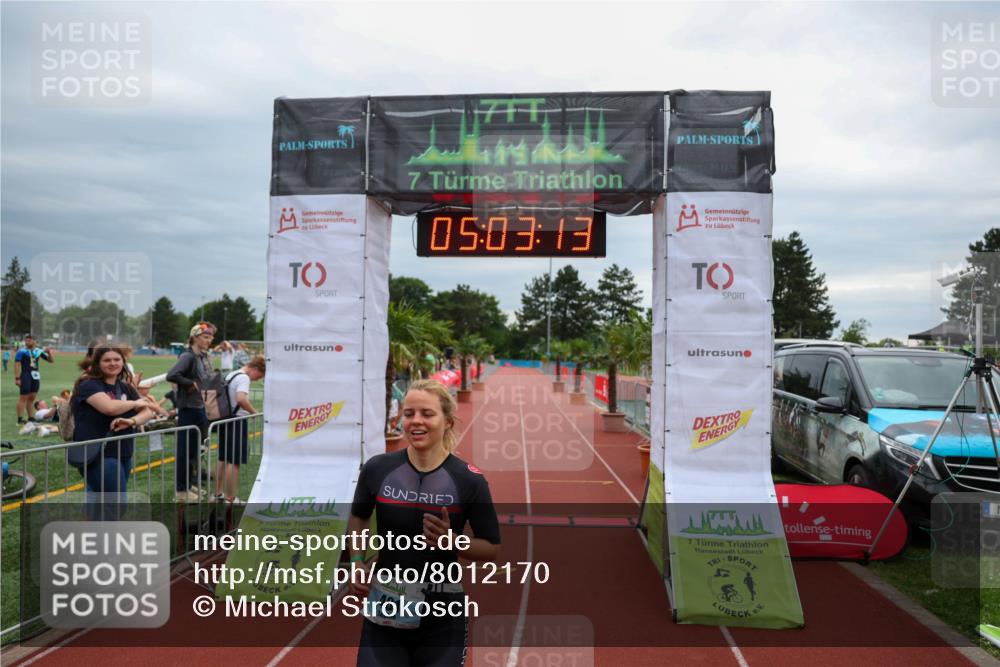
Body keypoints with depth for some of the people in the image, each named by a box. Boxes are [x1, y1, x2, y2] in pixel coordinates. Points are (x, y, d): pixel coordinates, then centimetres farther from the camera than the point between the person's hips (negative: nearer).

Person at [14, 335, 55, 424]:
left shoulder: (38, 351, 10)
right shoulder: (22, 351, -5)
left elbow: (51, 360, 17)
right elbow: (17, 365, -9)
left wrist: (49, 352, -3)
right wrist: (17, 378, -15)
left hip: (36, 376, 6)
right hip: (25, 376, -5)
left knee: (32, 398, 11)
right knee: (23, 397, -5)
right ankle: (20, 419, -2)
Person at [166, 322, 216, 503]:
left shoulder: (204, 356, 8)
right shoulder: (188, 356, -17)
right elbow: (171, 375, -31)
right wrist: (190, 383, -20)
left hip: (200, 408, 8)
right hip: (188, 409, -8)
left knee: (194, 449, 17)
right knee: (184, 449, 1)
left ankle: (187, 484, 30)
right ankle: (180, 490, 10)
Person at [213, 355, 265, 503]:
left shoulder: (230, 375, 15)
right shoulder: (244, 378, -15)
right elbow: (241, 399, -31)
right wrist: (254, 412, -20)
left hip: (225, 420, 10)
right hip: (238, 421, -10)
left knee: (223, 459, 17)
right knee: (234, 462, -5)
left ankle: (218, 493, 25)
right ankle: (230, 499, -1)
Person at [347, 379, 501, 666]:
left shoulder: (469, 480, -12)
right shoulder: (377, 469, -5)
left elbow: (492, 549, -3)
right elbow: (358, 517, 15)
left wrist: (450, 541, -20)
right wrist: (357, 562, 1)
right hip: (383, 606, 2)